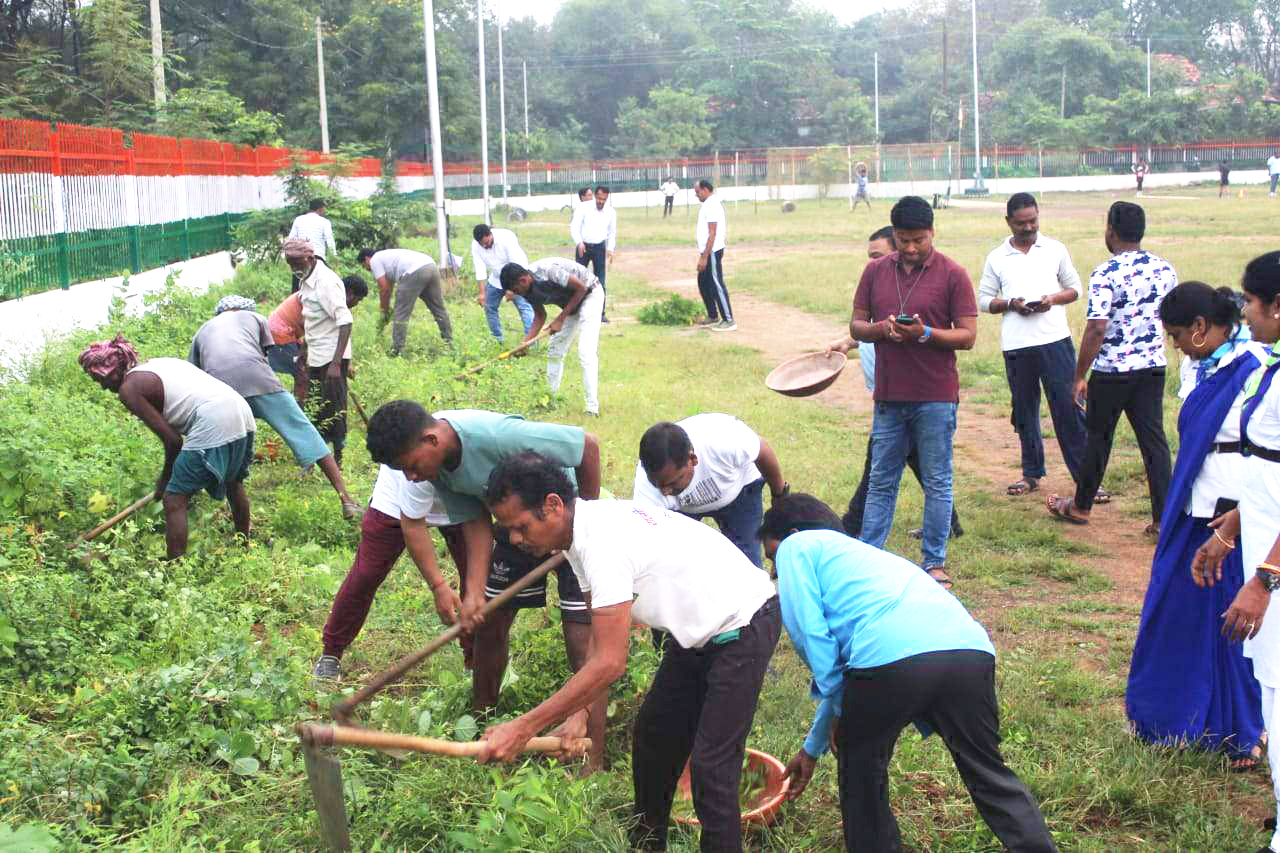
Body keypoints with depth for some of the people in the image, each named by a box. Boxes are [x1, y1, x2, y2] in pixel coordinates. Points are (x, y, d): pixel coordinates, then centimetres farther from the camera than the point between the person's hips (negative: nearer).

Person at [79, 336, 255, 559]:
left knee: (174, 500, 0)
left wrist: (165, 478, 12)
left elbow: (172, 439, -4)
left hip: (214, 426, -9)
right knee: (234, 483, 31)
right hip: (243, 414, 9)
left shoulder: (129, 388, 0)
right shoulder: (158, 364, 25)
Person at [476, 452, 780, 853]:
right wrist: (578, 714, -6)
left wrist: (522, 728, -30)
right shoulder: (584, 533, -2)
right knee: (653, 734, 18)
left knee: (710, 763, -13)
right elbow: (602, 638, 2)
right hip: (700, 628, 10)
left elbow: (610, 663, -34)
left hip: (743, 623, -10)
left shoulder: (604, 542, -32)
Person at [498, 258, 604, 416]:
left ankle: (592, 406, -18)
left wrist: (561, 319, -21)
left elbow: (581, 288, -24)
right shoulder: (528, 290, -9)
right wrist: (525, 343, -8)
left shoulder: (549, 271, -34)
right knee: (554, 352, 9)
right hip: (570, 302, 8)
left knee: (586, 352, -18)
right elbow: (540, 316, 4)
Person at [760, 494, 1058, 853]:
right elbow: (846, 674, 48)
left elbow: (809, 632, 4)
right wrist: (812, 747, 56)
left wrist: (838, 710, 17)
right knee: (990, 775, 21)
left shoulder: (797, 547, 21)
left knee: (860, 771, 20)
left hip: (893, 656, -7)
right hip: (970, 649, 7)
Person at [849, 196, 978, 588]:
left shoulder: (953, 275, -4)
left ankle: (934, 562, 16)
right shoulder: (876, 271, 7)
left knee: (937, 483, 6)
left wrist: (925, 333, -22)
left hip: (936, 397, -3)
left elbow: (968, 335, -6)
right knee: (881, 482, 11)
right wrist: (880, 329, -14)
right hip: (888, 395, 3)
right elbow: (856, 325, 8)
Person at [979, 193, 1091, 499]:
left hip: (1055, 340, -1)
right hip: (1016, 346, 1)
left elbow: (1075, 287, 11)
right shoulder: (996, 258, 5)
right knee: (1024, 410, 10)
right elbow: (984, 299, 7)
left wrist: (1054, 299, -10)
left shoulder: (1055, 249, 6)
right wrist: (1010, 304, -12)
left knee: (1068, 406, -3)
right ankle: (1032, 474, 22)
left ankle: (1084, 474, 2)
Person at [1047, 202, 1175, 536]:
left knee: (1098, 439, 10)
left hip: (1111, 371, -5)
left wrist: (1080, 376, -12)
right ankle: (1164, 517, 4)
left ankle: (1081, 506, 26)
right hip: (1153, 368, 5)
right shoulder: (1165, 269, 2)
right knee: (1154, 439, 6)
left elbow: (1096, 329, -20)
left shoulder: (1105, 274, -17)